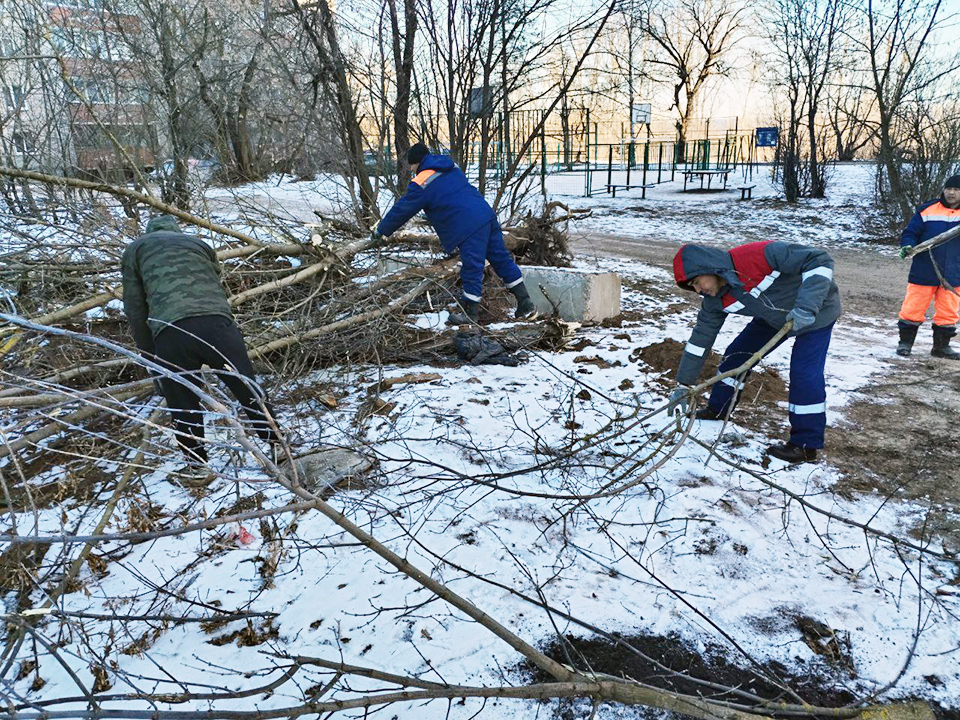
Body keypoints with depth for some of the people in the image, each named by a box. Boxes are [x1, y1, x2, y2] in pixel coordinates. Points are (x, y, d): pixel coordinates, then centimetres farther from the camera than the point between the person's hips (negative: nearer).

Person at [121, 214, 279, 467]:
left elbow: (135, 310, 18)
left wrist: (151, 357, 23)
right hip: (217, 322, 2)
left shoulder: (135, 249, 26)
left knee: (184, 409, 12)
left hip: (170, 332, -1)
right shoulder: (199, 243, 34)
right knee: (250, 391, 10)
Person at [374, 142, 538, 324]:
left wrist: (381, 230, 18)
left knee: (471, 269, 0)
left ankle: (470, 313, 10)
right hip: (487, 216, 8)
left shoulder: (421, 183, -2)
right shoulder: (452, 168, 21)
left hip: (469, 228, -8)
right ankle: (526, 304, 15)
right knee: (502, 259, 11)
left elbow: (402, 210, 5)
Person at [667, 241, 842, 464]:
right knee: (737, 354, 4)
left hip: (818, 310, -7)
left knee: (804, 374, -14)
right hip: (774, 318, 7)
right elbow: (701, 338, -7)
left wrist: (806, 305, -43)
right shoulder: (715, 301, -14)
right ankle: (717, 410, 24)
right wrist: (683, 386, -5)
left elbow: (819, 260, -33)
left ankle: (806, 445, -1)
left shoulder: (759, 256, -37)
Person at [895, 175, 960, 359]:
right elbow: (910, 232, 0)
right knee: (913, 309, 1)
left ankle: (941, 346, 23)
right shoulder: (927, 211, -2)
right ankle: (905, 342, 15)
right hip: (924, 273, -2)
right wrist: (907, 245, -18)